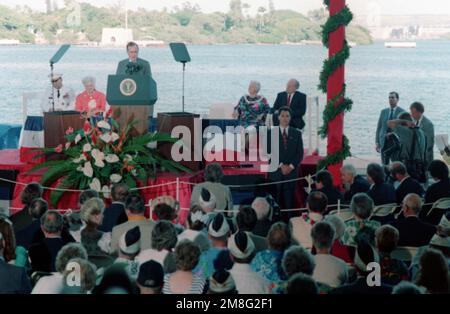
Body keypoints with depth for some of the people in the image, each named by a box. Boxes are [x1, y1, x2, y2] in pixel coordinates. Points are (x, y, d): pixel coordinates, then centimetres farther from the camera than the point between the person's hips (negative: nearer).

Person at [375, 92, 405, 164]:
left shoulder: (402, 112, -1)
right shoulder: (383, 112, 11)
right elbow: (379, 127, 12)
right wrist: (377, 142, 4)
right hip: (384, 142, 3)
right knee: (385, 164, 3)